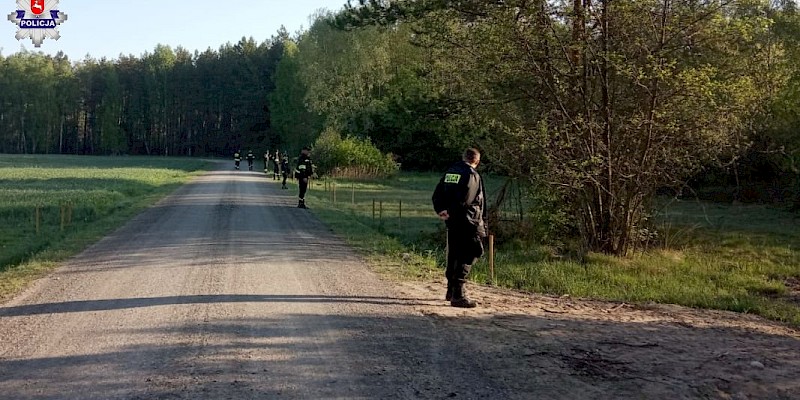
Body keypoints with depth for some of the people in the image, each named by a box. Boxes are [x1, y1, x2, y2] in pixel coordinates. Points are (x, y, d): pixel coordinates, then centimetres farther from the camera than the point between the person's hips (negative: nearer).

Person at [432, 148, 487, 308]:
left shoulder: (450, 172, 12)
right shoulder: (472, 175, -12)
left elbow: (436, 195, 11)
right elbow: (465, 199, -21)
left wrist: (440, 211, 2)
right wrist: (450, 213, -12)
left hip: (452, 222, 8)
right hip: (468, 222, -8)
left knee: (453, 255, 18)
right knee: (467, 257, -5)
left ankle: (451, 291, 29)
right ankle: (458, 295, -11)